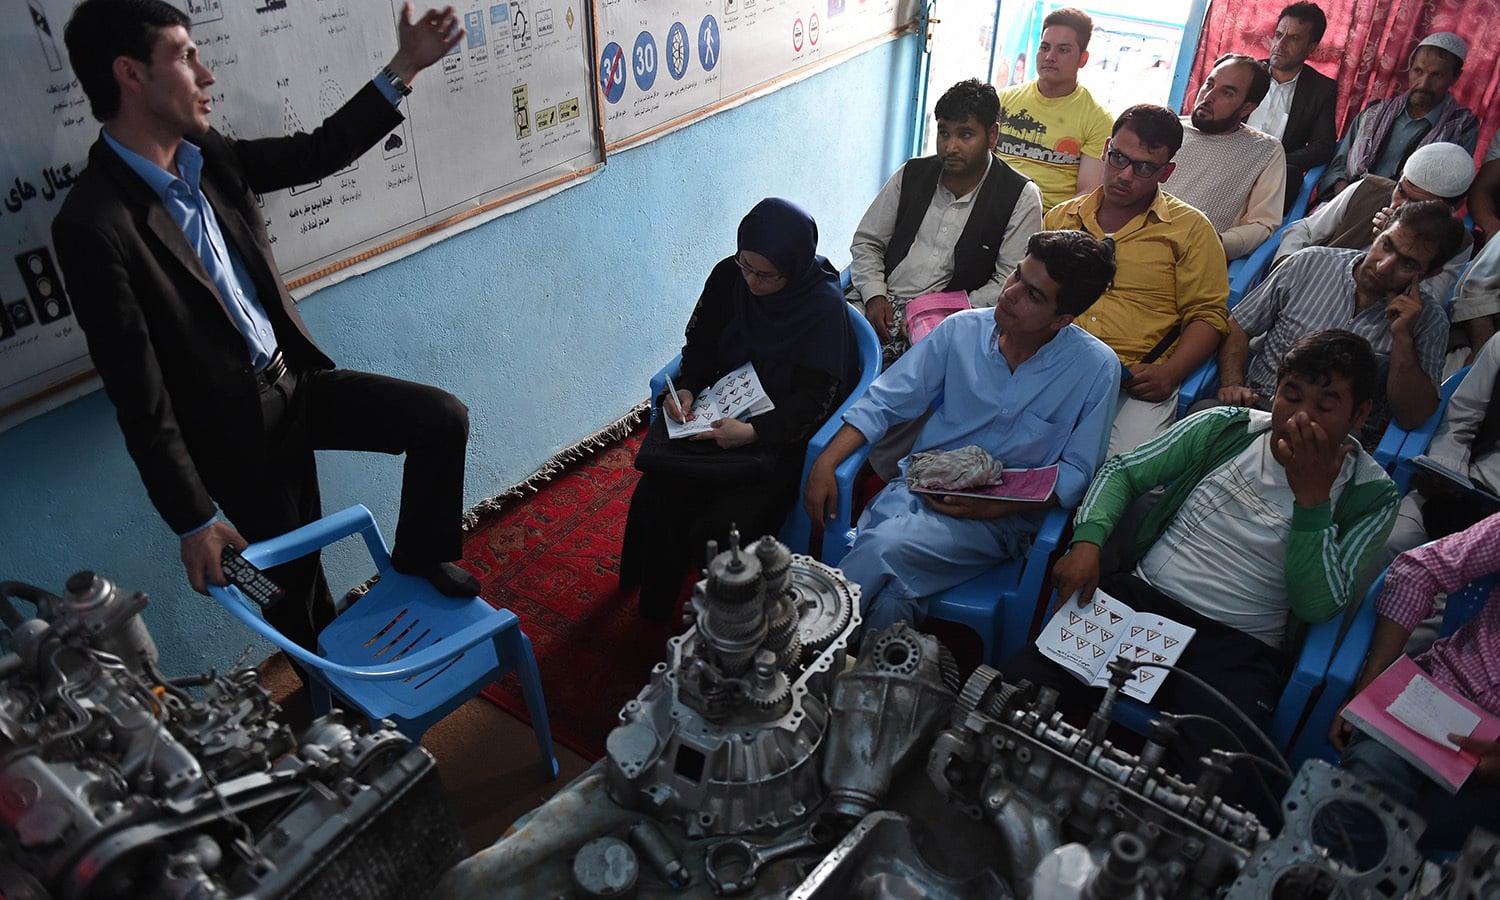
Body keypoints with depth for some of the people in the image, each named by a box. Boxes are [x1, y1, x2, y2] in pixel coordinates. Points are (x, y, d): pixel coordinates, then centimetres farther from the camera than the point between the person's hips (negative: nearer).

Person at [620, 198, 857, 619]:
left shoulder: (824, 305, -16)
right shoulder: (728, 277, -3)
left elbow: (815, 399, -16)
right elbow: (700, 344, 11)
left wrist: (752, 431, -30)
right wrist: (686, 388, -10)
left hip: (782, 434, -4)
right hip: (721, 413, 5)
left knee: (723, 526, -25)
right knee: (654, 500, -17)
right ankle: (655, 610, 7)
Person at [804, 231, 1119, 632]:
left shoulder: (1096, 367, -4)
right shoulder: (962, 329, 3)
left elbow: (1076, 472, -2)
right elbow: (884, 402, 6)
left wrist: (995, 506, -16)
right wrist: (825, 462, -8)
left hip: (1001, 517, -2)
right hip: (918, 487, 2)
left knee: (884, 547, -30)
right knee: (888, 597, -30)